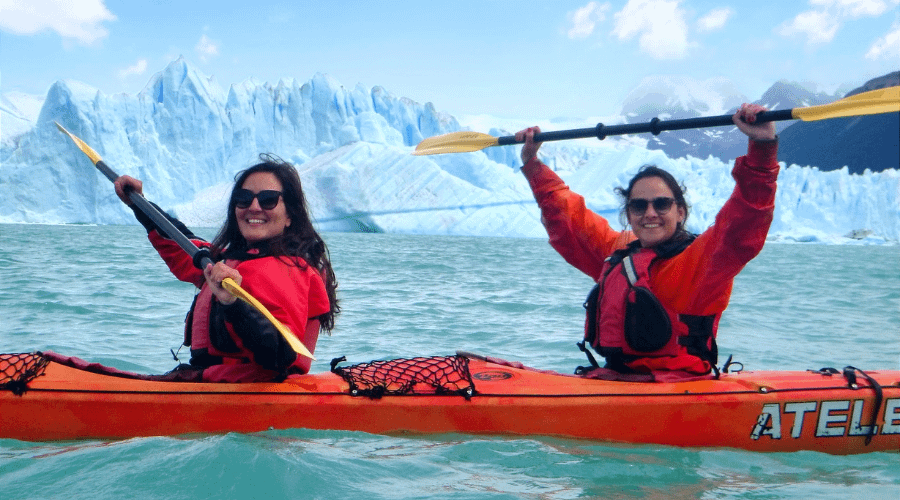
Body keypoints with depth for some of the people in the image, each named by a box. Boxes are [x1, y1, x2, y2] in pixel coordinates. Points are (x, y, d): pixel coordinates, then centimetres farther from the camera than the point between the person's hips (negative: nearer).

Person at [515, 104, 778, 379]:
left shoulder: (704, 256, -3)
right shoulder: (618, 251, 16)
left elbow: (743, 227, -20)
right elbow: (567, 215, 28)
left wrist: (762, 148, -29)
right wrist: (532, 165, 29)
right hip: (615, 381, 6)